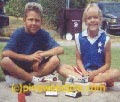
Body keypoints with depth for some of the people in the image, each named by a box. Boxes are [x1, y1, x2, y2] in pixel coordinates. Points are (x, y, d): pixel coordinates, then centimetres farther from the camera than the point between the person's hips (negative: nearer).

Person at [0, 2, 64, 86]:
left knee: (55, 60, -24)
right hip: (19, 68, -2)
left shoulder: (44, 34, -5)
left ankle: (19, 79, -20)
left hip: (37, 68, 2)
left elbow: (60, 49, -14)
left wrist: (41, 55, -25)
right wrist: (28, 57, -26)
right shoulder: (18, 33, -10)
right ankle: (35, 80, -21)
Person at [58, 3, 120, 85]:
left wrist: (94, 73, -17)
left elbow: (107, 64, -3)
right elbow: (78, 59, 4)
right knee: (61, 68, -17)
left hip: (99, 72, -2)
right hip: (83, 71, 2)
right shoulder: (79, 38, -1)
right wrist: (84, 72, -15)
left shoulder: (105, 39, -6)